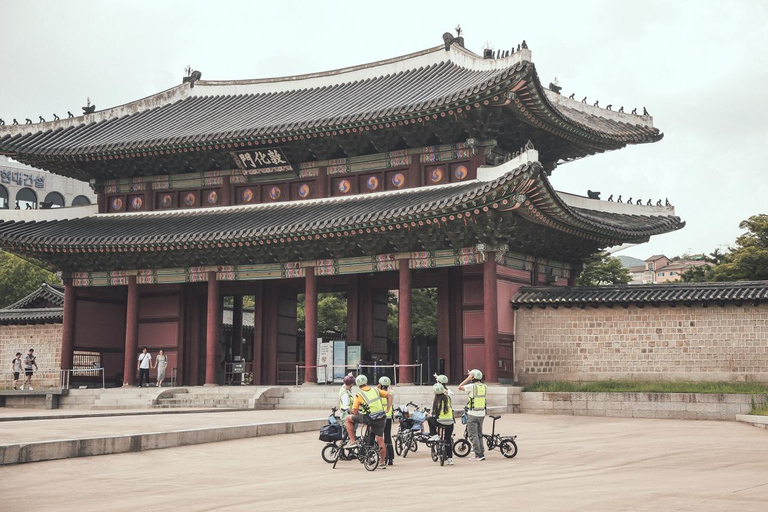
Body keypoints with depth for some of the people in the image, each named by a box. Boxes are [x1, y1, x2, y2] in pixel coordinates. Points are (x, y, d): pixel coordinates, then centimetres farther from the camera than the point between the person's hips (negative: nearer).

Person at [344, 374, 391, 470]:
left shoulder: (358, 395, -3)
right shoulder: (375, 390, 10)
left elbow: (354, 411, -4)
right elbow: (388, 395, 15)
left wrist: (358, 414, 18)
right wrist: (388, 409, 17)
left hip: (369, 418, -5)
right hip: (381, 418, 5)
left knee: (348, 418, 13)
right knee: (380, 440, 14)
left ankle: (352, 442, 10)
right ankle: (382, 463, 19)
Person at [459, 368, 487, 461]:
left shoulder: (472, 386, -15)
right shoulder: (485, 387, 2)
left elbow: (460, 387, -5)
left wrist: (468, 378, -5)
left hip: (472, 414, -6)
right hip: (482, 414, 6)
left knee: (473, 435, -3)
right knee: (479, 434, 18)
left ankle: (479, 455, -7)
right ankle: (482, 452, 17)